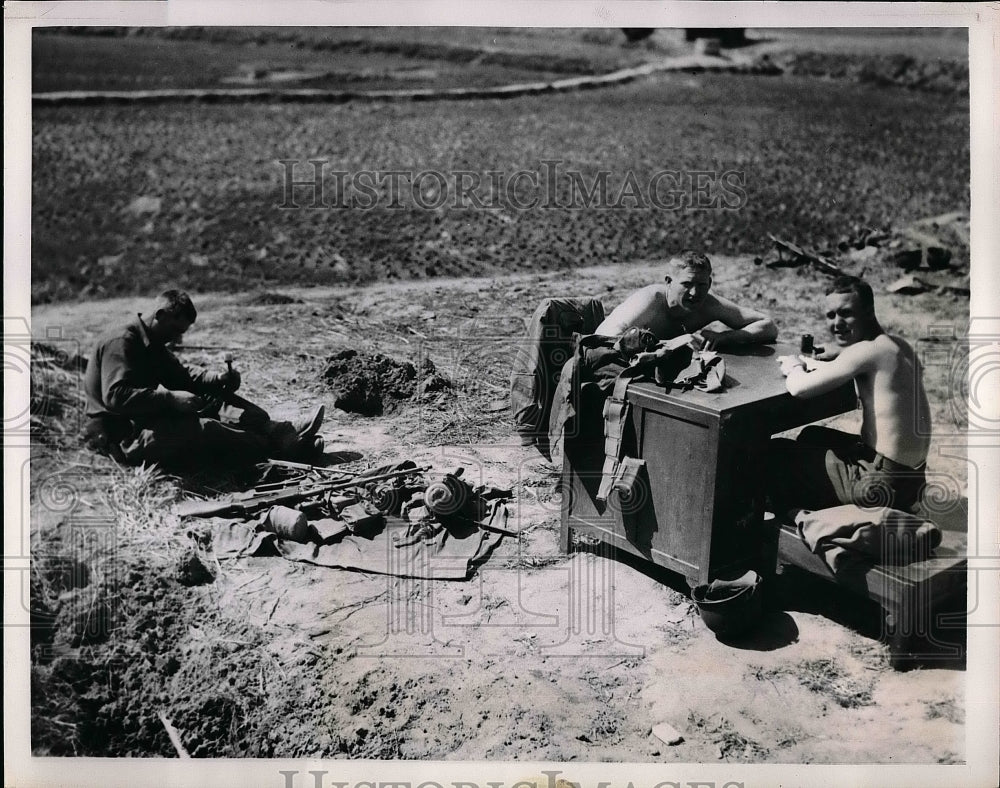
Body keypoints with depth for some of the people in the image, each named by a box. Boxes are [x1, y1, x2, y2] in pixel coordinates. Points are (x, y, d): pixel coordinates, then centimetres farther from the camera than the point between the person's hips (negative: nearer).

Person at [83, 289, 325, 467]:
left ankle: (286, 433, -13)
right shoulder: (121, 343, -16)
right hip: (125, 439, -10)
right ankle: (283, 447, -26)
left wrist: (219, 379, -2)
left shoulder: (152, 346, 16)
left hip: (148, 421, 10)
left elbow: (182, 375, 18)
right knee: (203, 429, -27)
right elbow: (116, 396, -29)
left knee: (217, 402, 1)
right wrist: (170, 398, -30)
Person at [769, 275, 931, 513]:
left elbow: (799, 388, -26)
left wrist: (794, 368, -3)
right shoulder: (897, 346, 8)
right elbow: (848, 369, 25)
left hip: (884, 483, -9)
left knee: (777, 452, 6)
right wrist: (805, 364, 9)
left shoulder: (867, 351, -20)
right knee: (812, 436, 29)